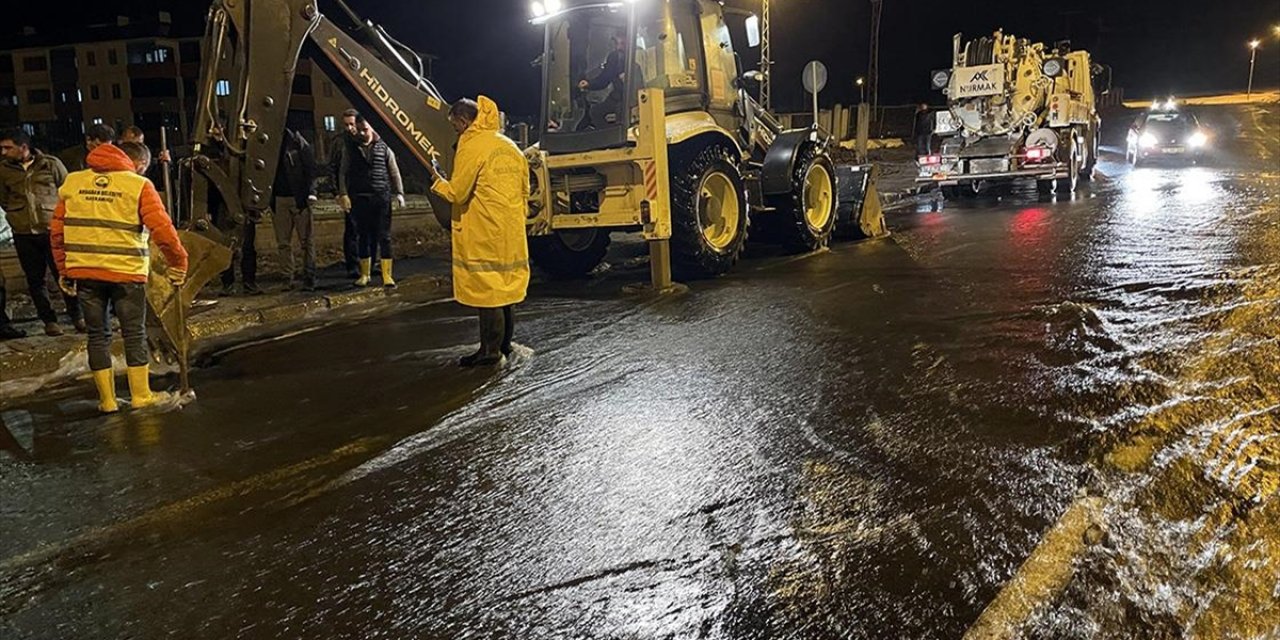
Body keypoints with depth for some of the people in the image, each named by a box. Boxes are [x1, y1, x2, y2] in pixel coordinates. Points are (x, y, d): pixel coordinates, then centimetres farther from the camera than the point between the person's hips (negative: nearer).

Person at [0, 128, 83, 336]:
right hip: (23, 234, 2)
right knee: (36, 280, 7)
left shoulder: (51, 164, -2)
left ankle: (77, 316, 14)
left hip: (53, 230, -2)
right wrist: (17, 215, 12)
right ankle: (49, 320, 17)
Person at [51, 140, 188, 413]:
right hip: (126, 272, -4)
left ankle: (107, 400, 18)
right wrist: (178, 263, -3)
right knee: (135, 334, 9)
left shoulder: (72, 182, 8)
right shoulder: (139, 185, -6)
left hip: (83, 272, 4)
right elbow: (162, 229, -14)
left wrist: (65, 270, 16)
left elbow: (57, 230, 9)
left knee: (98, 334, 13)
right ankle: (141, 396, 14)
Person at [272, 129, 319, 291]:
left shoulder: (297, 141, -1)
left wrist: (310, 192, -14)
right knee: (283, 242, 5)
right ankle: (288, 279, 9)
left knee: (306, 240, 0)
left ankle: (309, 278, 5)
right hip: (278, 200, 4)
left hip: (299, 198, -4)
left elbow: (310, 167, -4)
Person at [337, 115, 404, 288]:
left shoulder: (383, 148, 7)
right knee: (364, 237, 8)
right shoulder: (351, 150, 8)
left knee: (384, 237, -3)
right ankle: (365, 274, 18)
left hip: (381, 198, -1)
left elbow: (394, 172, 6)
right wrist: (343, 194, -6)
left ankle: (387, 275, 0)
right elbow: (343, 173, 5)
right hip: (359, 199, 1)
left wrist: (399, 193, -3)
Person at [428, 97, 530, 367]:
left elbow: (457, 193, -13)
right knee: (506, 287, 15)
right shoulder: (509, 146, 13)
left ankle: (490, 350, 1)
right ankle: (505, 343, 23)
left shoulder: (472, 147, -12)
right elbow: (525, 191, 17)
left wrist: (437, 180, 4)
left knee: (486, 288, -3)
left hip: (483, 235, -8)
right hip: (512, 233, 8)